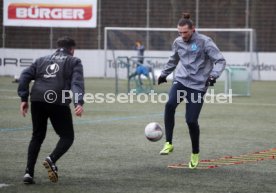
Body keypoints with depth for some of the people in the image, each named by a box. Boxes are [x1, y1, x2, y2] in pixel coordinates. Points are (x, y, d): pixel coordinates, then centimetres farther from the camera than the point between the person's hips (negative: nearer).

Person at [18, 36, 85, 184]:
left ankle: (29, 172, 6)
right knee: (67, 136, 10)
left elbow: (25, 76, 13)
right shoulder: (74, 62, 14)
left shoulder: (42, 60, 26)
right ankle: (52, 159, -17)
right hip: (58, 103, -4)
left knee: (37, 137, 17)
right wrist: (79, 103, -15)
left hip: (37, 101, 4)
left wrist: (24, 98, 10)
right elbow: (77, 82, -3)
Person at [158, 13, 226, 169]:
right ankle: (169, 143, -18)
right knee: (170, 105, -26)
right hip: (181, 81, 4)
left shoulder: (204, 42, -8)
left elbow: (220, 61, -9)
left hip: (198, 85, -4)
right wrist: (164, 74, 36)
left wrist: (214, 75, -24)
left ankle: (195, 153, 17)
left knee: (191, 120, -7)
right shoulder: (178, 42, 9)